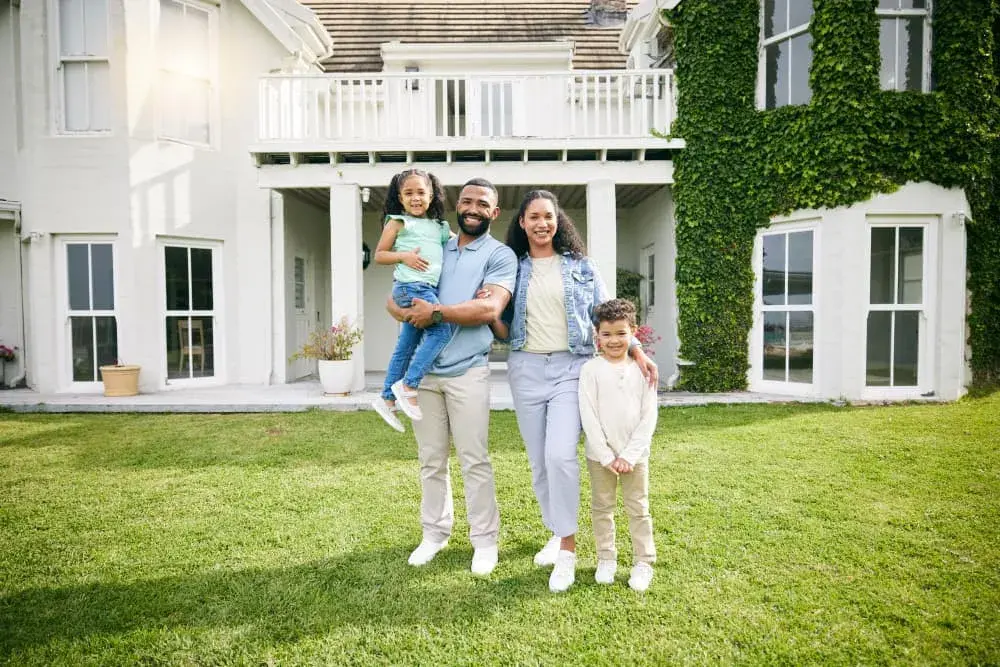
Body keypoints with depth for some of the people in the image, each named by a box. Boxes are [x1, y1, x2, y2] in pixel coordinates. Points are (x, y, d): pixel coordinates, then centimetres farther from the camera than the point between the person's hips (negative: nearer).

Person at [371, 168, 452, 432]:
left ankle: (387, 399, 21)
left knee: (405, 347, 11)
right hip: (411, 286, -7)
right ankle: (408, 386, -12)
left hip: (428, 289, 7)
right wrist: (404, 256, -12)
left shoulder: (440, 227, 19)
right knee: (441, 331, -21)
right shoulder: (398, 222, 3)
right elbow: (379, 255, 4)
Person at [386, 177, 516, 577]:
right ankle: (434, 532, 27)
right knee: (431, 459, 13)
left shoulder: (500, 255, 0)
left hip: (467, 371, -5)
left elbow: (490, 309, -16)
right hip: (423, 369, 5)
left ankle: (485, 540, 14)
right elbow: (394, 299, 12)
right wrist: (411, 313, -11)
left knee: (474, 460, 1)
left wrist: (437, 312, -13)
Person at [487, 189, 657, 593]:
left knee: (560, 455, -17)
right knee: (539, 461, 7)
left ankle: (567, 549, -4)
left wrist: (637, 351, -4)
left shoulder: (579, 266, 6)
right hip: (526, 370, 3)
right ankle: (557, 534, 26)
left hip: (570, 368, -2)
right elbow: (506, 332, 10)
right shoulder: (513, 268, 8)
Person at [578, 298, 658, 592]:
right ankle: (606, 560, 26)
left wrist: (629, 455, -10)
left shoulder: (642, 369, -1)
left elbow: (649, 417, -3)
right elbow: (589, 417, -9)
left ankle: (644, 562, 22)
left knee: (638, 509, 9)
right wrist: (606, 456, -13)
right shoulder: (591, 370, -6)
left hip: (635, 454, 1)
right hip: (600, 455, 0)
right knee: (602, 508, 11)